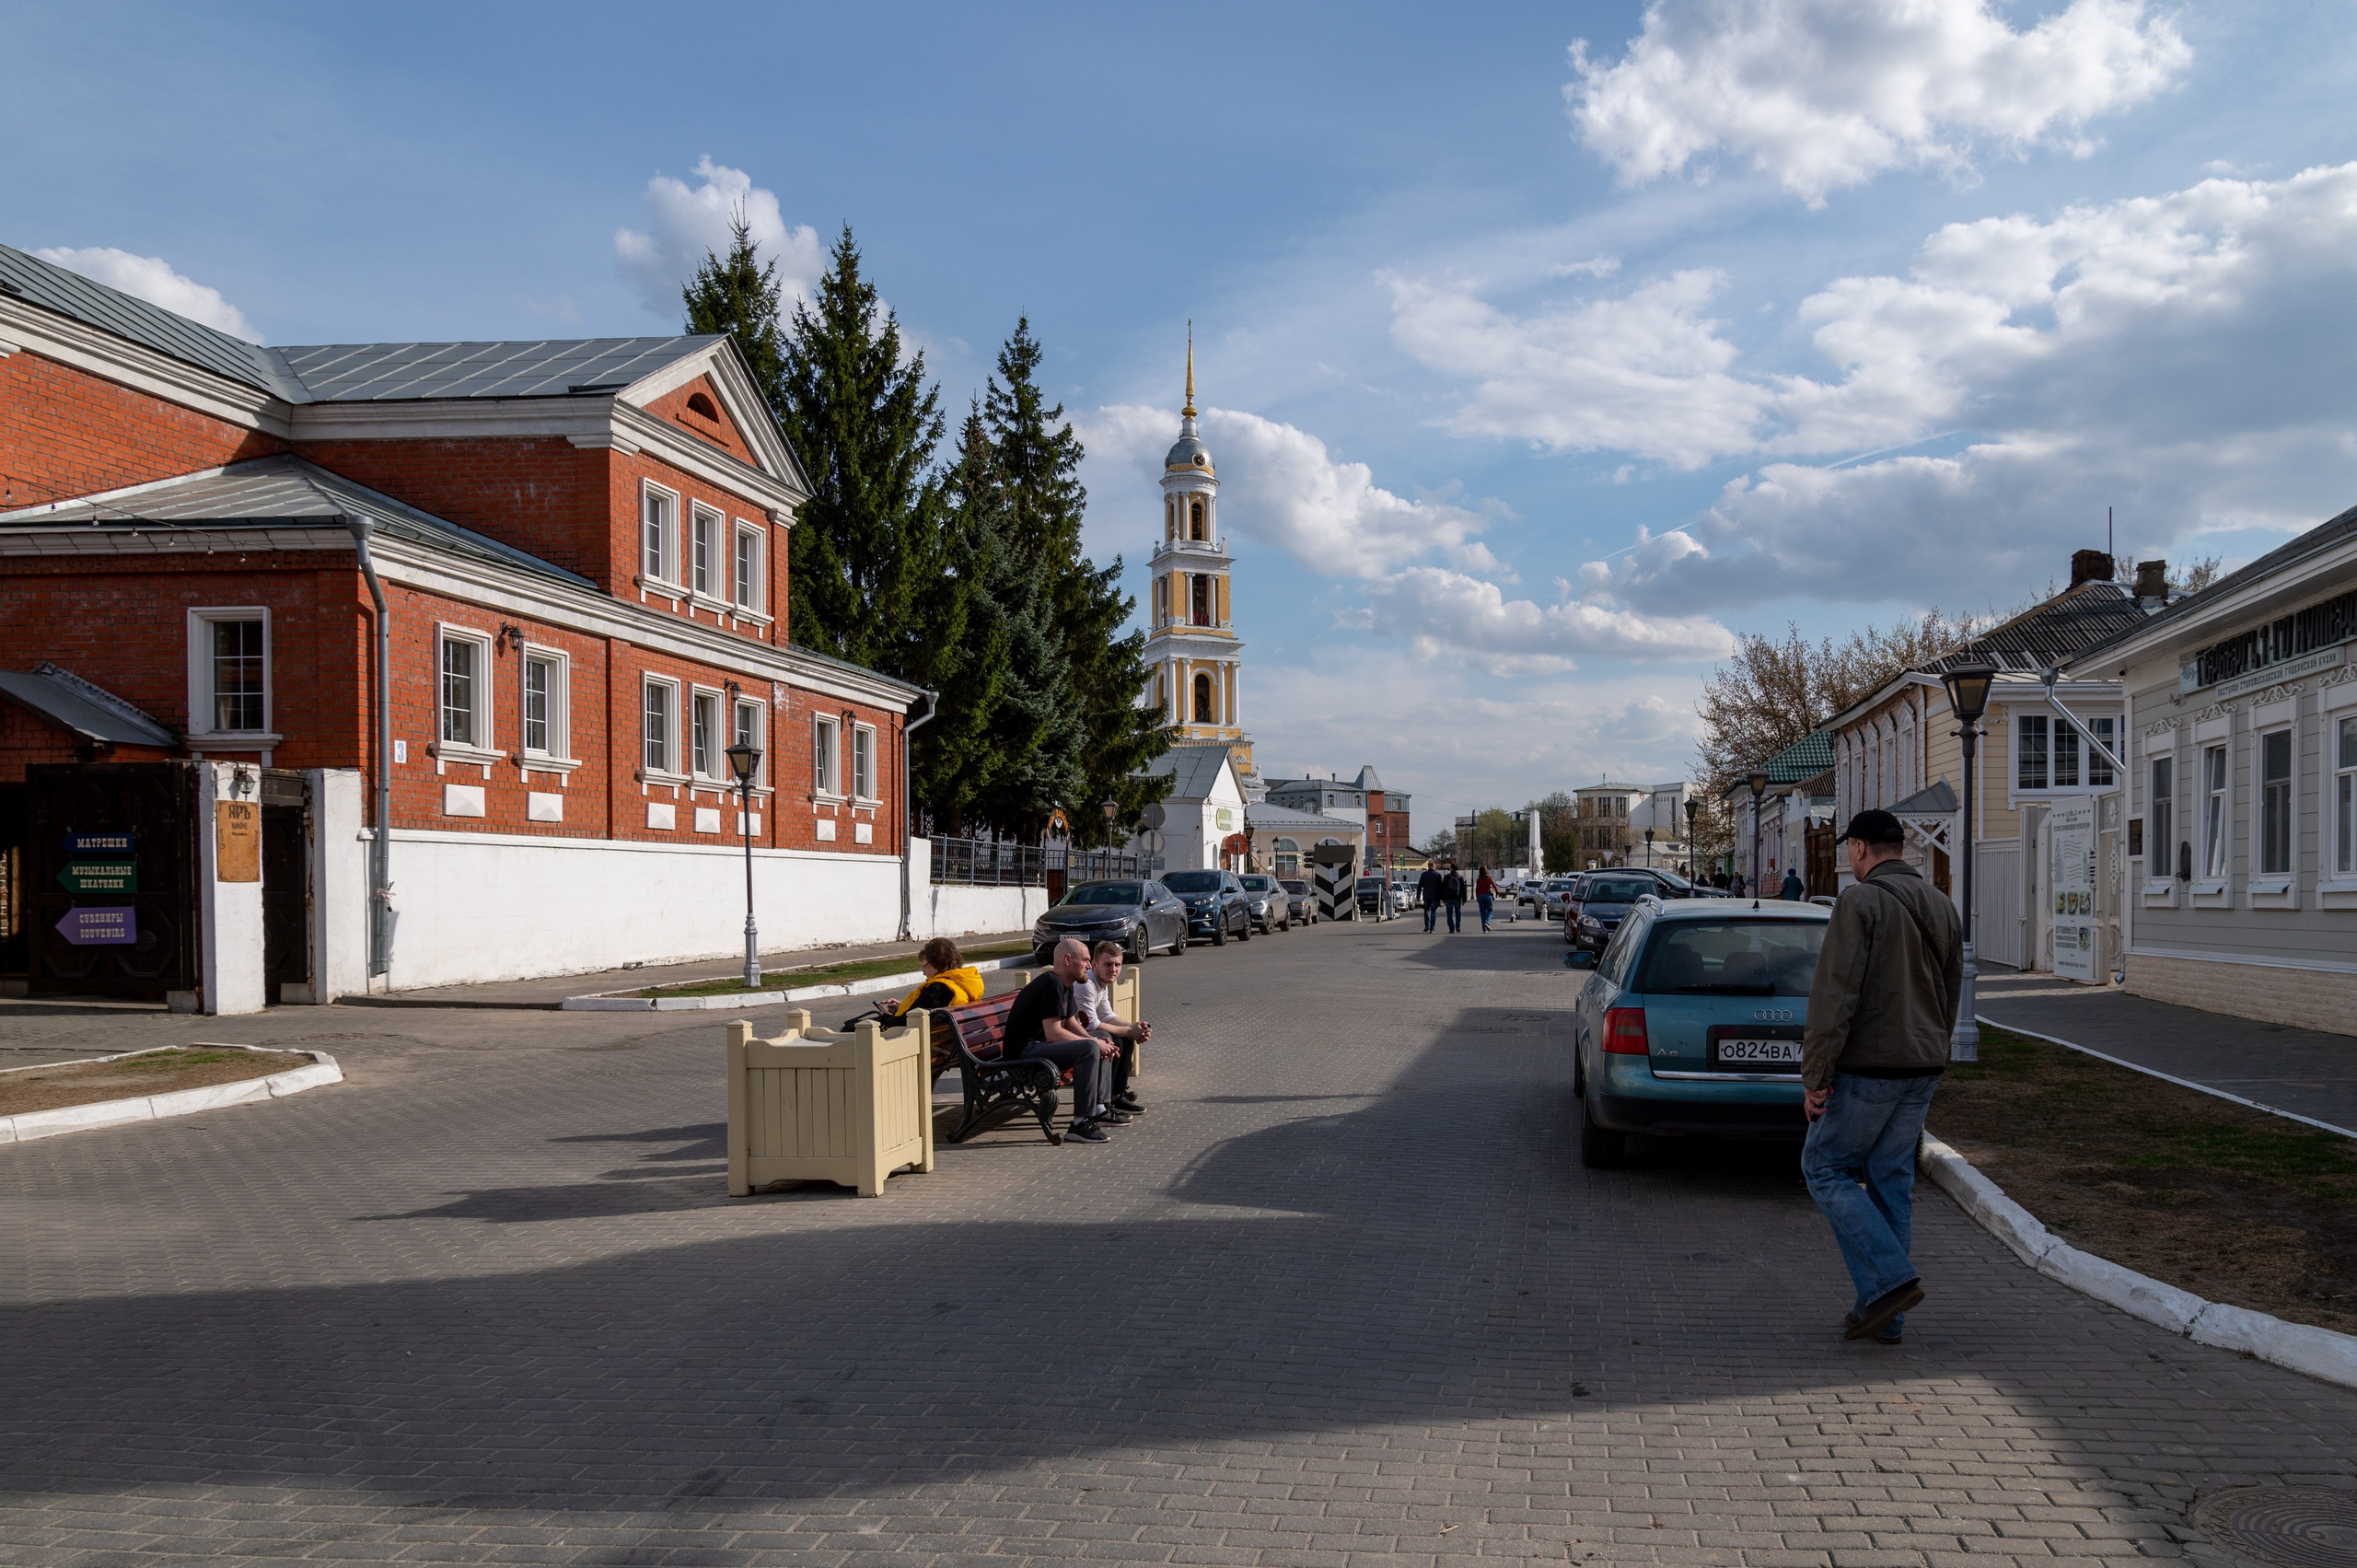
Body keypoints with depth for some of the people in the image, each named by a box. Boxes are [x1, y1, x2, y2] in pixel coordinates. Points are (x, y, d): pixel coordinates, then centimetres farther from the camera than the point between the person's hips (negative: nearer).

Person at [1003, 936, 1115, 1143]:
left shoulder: (1064, 985, 14)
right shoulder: (1051, 984, -19)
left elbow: (1072, 1024, 19)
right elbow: (1053, 1034, -26)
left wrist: (1097, 1041, 0)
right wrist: (1094, 1042, -16)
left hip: (1037, 1045, 11)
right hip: (1022, 1051, -11)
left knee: (1099, 1045, 18)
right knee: (1089, 1049, -27)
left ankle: (1098, 1108, 22)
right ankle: (1080, 1123, -27)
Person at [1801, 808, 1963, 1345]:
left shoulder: (1861, 901, -13)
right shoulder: (1941, 906, 13)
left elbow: (1835, 995, -18)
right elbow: (1950, 998, 19)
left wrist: (1815, 1075, -15)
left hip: (1868, 1065, -8)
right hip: (1922, 1067, 8)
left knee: (1825, 1167, 4)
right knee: (1891, 1181, 11)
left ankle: (1891, 1280, -6)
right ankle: (1885, 1316, 14)